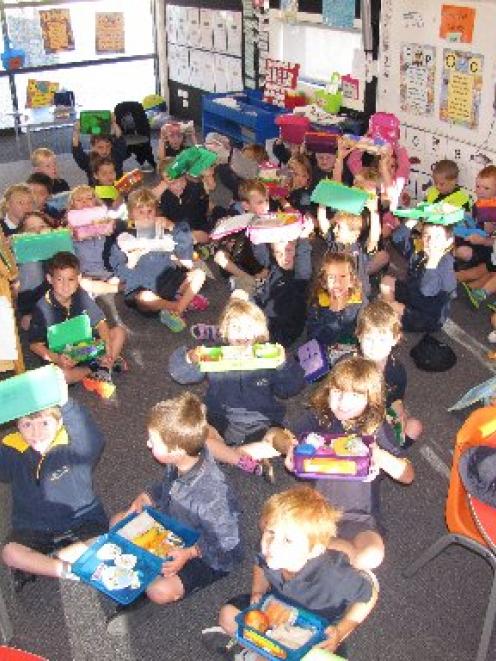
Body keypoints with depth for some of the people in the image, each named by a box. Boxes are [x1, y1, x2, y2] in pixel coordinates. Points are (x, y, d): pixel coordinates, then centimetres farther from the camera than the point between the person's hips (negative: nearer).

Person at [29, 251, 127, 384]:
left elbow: (100, 323, -1)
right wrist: (56, 358, -30)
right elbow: (35, 344, -14)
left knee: (119, 331, -6)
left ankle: (104, 368, -21)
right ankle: (97, 369, -14)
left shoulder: (81, 296, -7)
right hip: (59, 355, -4)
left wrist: (108, 346, -17)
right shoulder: (43, 308, -18)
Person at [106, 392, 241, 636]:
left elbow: (225, 544, -27)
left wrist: (189, 553, -33)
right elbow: (164, 488, 7)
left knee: (160, 591, -26)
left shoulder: (211, 491, -39)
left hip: (209, 557, -8)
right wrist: (143, 498, -10)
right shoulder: (179, 462, -17)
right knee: (118, 522, 8)